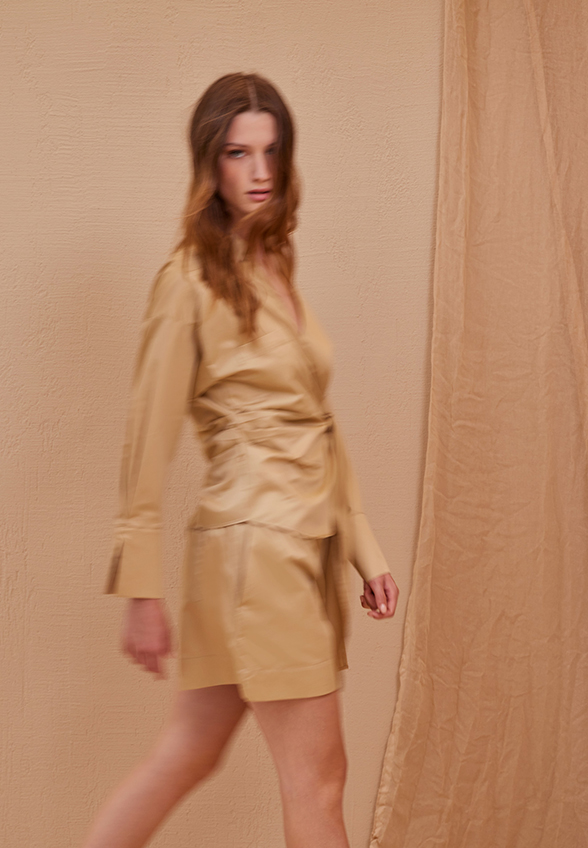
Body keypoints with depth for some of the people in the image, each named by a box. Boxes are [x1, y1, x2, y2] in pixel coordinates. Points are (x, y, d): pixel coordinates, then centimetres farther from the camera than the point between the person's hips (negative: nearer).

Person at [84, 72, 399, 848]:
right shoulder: (190, 281, -10)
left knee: (189, 756, 15)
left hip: (306, 545, 8)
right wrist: (141, 591, -12)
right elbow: (149, 442, -11)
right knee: (317, 778, 0)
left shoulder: (278, 272, 13)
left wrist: (364, 547, 14)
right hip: (254, 543, -8)